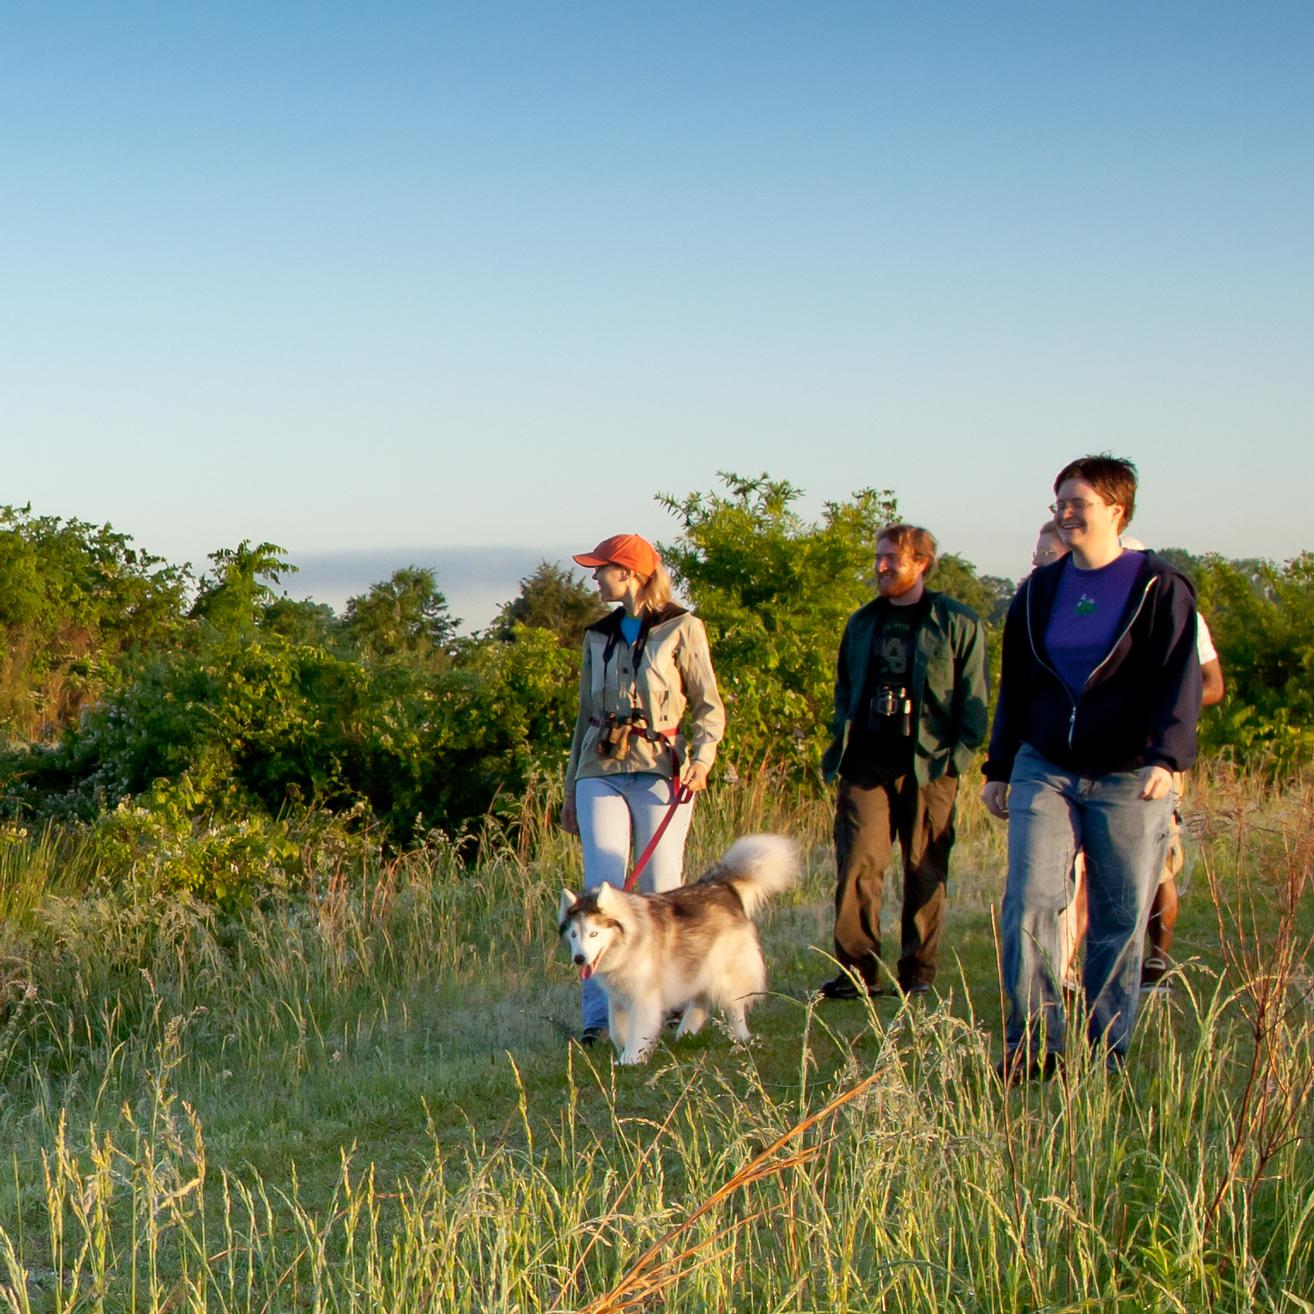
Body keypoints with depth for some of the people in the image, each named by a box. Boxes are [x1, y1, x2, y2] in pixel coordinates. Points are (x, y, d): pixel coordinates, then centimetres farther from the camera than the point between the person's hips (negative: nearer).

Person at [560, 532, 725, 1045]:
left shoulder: (681, 630, 3)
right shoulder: (598, 636, 17)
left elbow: (709, 707, 1)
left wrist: (701, 758, -17)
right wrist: (570, 789, 21)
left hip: (660, 772, -3)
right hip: (601, 772, 3)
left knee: (661, 892, -4)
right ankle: (598, 1014, -11)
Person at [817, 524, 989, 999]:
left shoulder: (958, 624, 2)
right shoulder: (863, 622, 16)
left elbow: (973, 697, 0)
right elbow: (844, 688, 23)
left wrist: (959, 755, -9)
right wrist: (841, 744, 11)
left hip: (928, 766, -3)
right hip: (867, 765, 3)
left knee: (925, 872, 3)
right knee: (858, 866, -6)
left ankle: (918, 974, 11)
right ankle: (856, 971, -3)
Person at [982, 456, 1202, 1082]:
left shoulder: (1160, 587, -2)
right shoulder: (1038, 591, 12)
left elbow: (1179, 680, -10)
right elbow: (1014, 685, 18)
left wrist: (1166, 756, -24)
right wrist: (999, 768, 16)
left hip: (1128, 779, -3)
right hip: (1044, 771, 3)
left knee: (1121, 922, 2)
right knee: (1027, 903, -11)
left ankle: (1107, 1054, 12)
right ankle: (1035, 1044, -6)